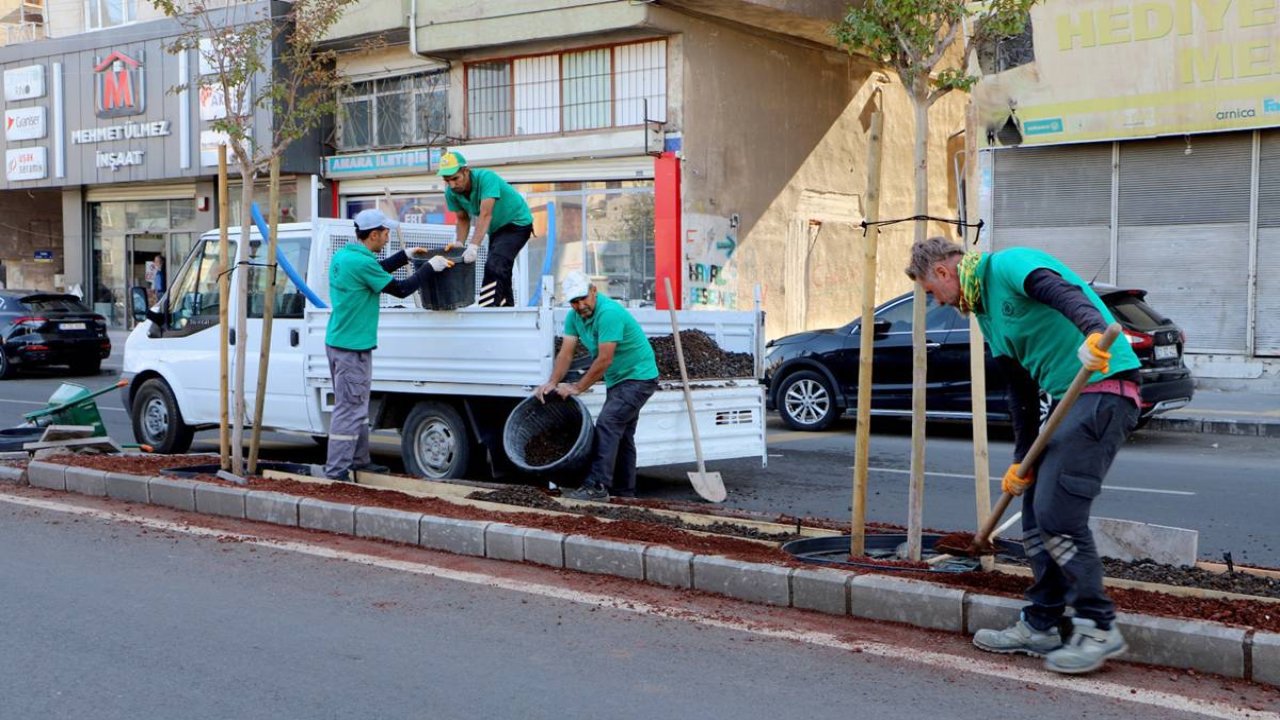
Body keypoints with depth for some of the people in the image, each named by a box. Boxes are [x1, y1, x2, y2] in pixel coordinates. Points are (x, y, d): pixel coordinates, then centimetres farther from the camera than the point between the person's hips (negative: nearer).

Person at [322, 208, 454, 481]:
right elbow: (401, 289, -14)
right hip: (353, 347, -10)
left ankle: (359, 459, 28)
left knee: (355, 406, 19)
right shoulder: (361, 262, -21)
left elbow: (376, 272, 27)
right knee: (349, 410, -6)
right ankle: (336, 471, -3)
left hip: (338, 342, 10)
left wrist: (406, 255, 29)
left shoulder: (343, 256, 9)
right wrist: (429, 267, -3)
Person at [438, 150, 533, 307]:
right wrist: (459, 244, -15)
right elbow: (463, 219, 2)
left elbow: (485, 215, -40)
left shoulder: (486, 178, -32)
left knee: (494, 266, -24)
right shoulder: (451, 193, -12)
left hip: (518, 223, -8)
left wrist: (473, 246, -48)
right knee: (501, 271, 15)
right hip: (497, 228, 8)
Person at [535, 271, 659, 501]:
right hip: (618, 379, 10)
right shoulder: (575, 316, -1)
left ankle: (597, 486, -22)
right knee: (622, 433, 13)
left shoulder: (609, 313, -28)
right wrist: (552, 383, -15)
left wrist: (577, 388, -20)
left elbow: (604, 360, -28)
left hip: (639, 377, -10)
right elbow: (566, 353, -1)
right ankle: (624, 490, 21)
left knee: (607, 424, -19)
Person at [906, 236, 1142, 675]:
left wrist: (1092, 331, -48)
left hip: (1104, 388, -10)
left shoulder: (1008, 266, -7)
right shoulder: (987, 314, 21)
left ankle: (1099, 628, -2)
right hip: (1070, 399, 10)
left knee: (1057, 515, -13)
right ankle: (1041, 626, 20)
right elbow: (1022, 393, 23)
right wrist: (1021, 461, 19)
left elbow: (1063, 291, -28)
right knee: (1036, 515, 11)